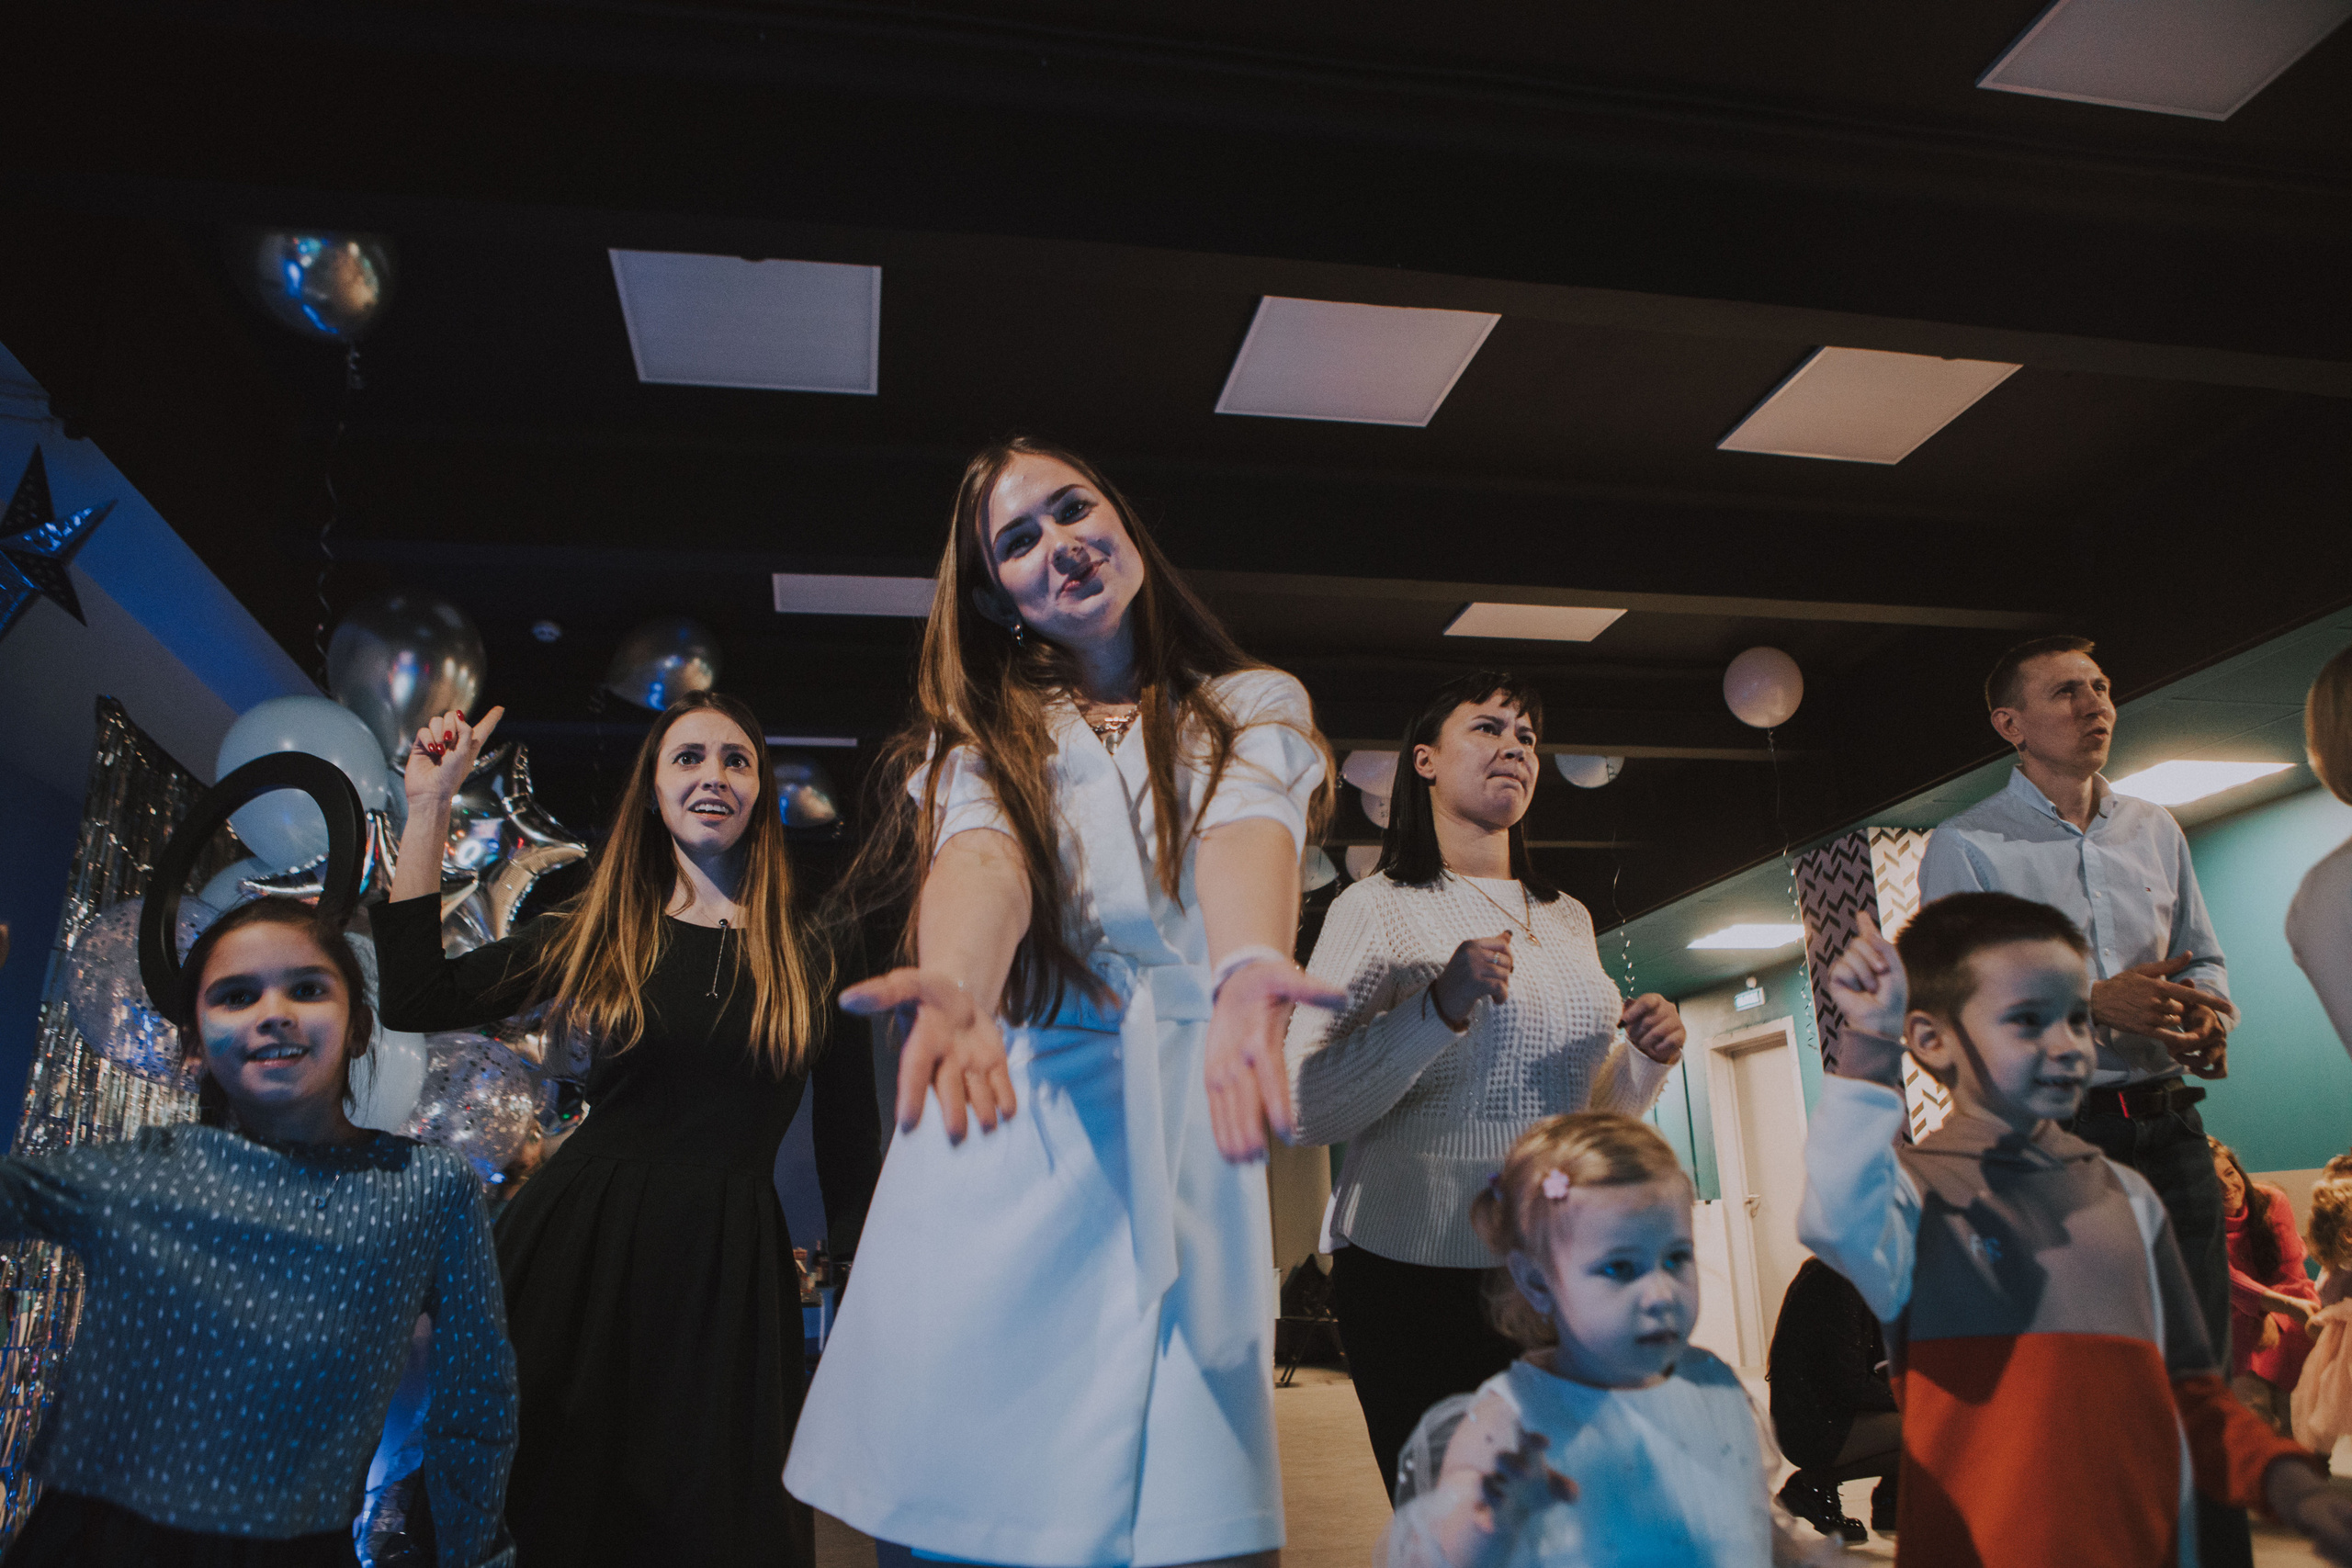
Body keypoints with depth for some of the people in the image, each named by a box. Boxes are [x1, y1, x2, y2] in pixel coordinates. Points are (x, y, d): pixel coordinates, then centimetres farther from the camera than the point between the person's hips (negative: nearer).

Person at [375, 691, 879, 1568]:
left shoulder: (811, 952, 1)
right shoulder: (595, 934, 5)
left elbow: (848, 1139, 3)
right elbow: (415, 1000, -2)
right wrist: (428, 805, -1)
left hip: (729, 1265, -1)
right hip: (579, 1245, 1)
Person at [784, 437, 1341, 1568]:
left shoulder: (1253, 706, 11)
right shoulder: (983, 730, 12)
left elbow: (1247, 837, -12)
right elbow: (983, 853, -10)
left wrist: (1247, 975, -35)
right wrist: (958, 990, -34)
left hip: (1181, 1132, -1)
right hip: (1001, 1120, 1)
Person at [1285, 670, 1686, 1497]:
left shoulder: (1568, 918, 16)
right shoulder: (1378, 907, -4)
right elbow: (1306, 1107, -14)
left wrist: (1649, 1056, 2)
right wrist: (1442, 1008, -23)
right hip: (1417, 1274, -5)